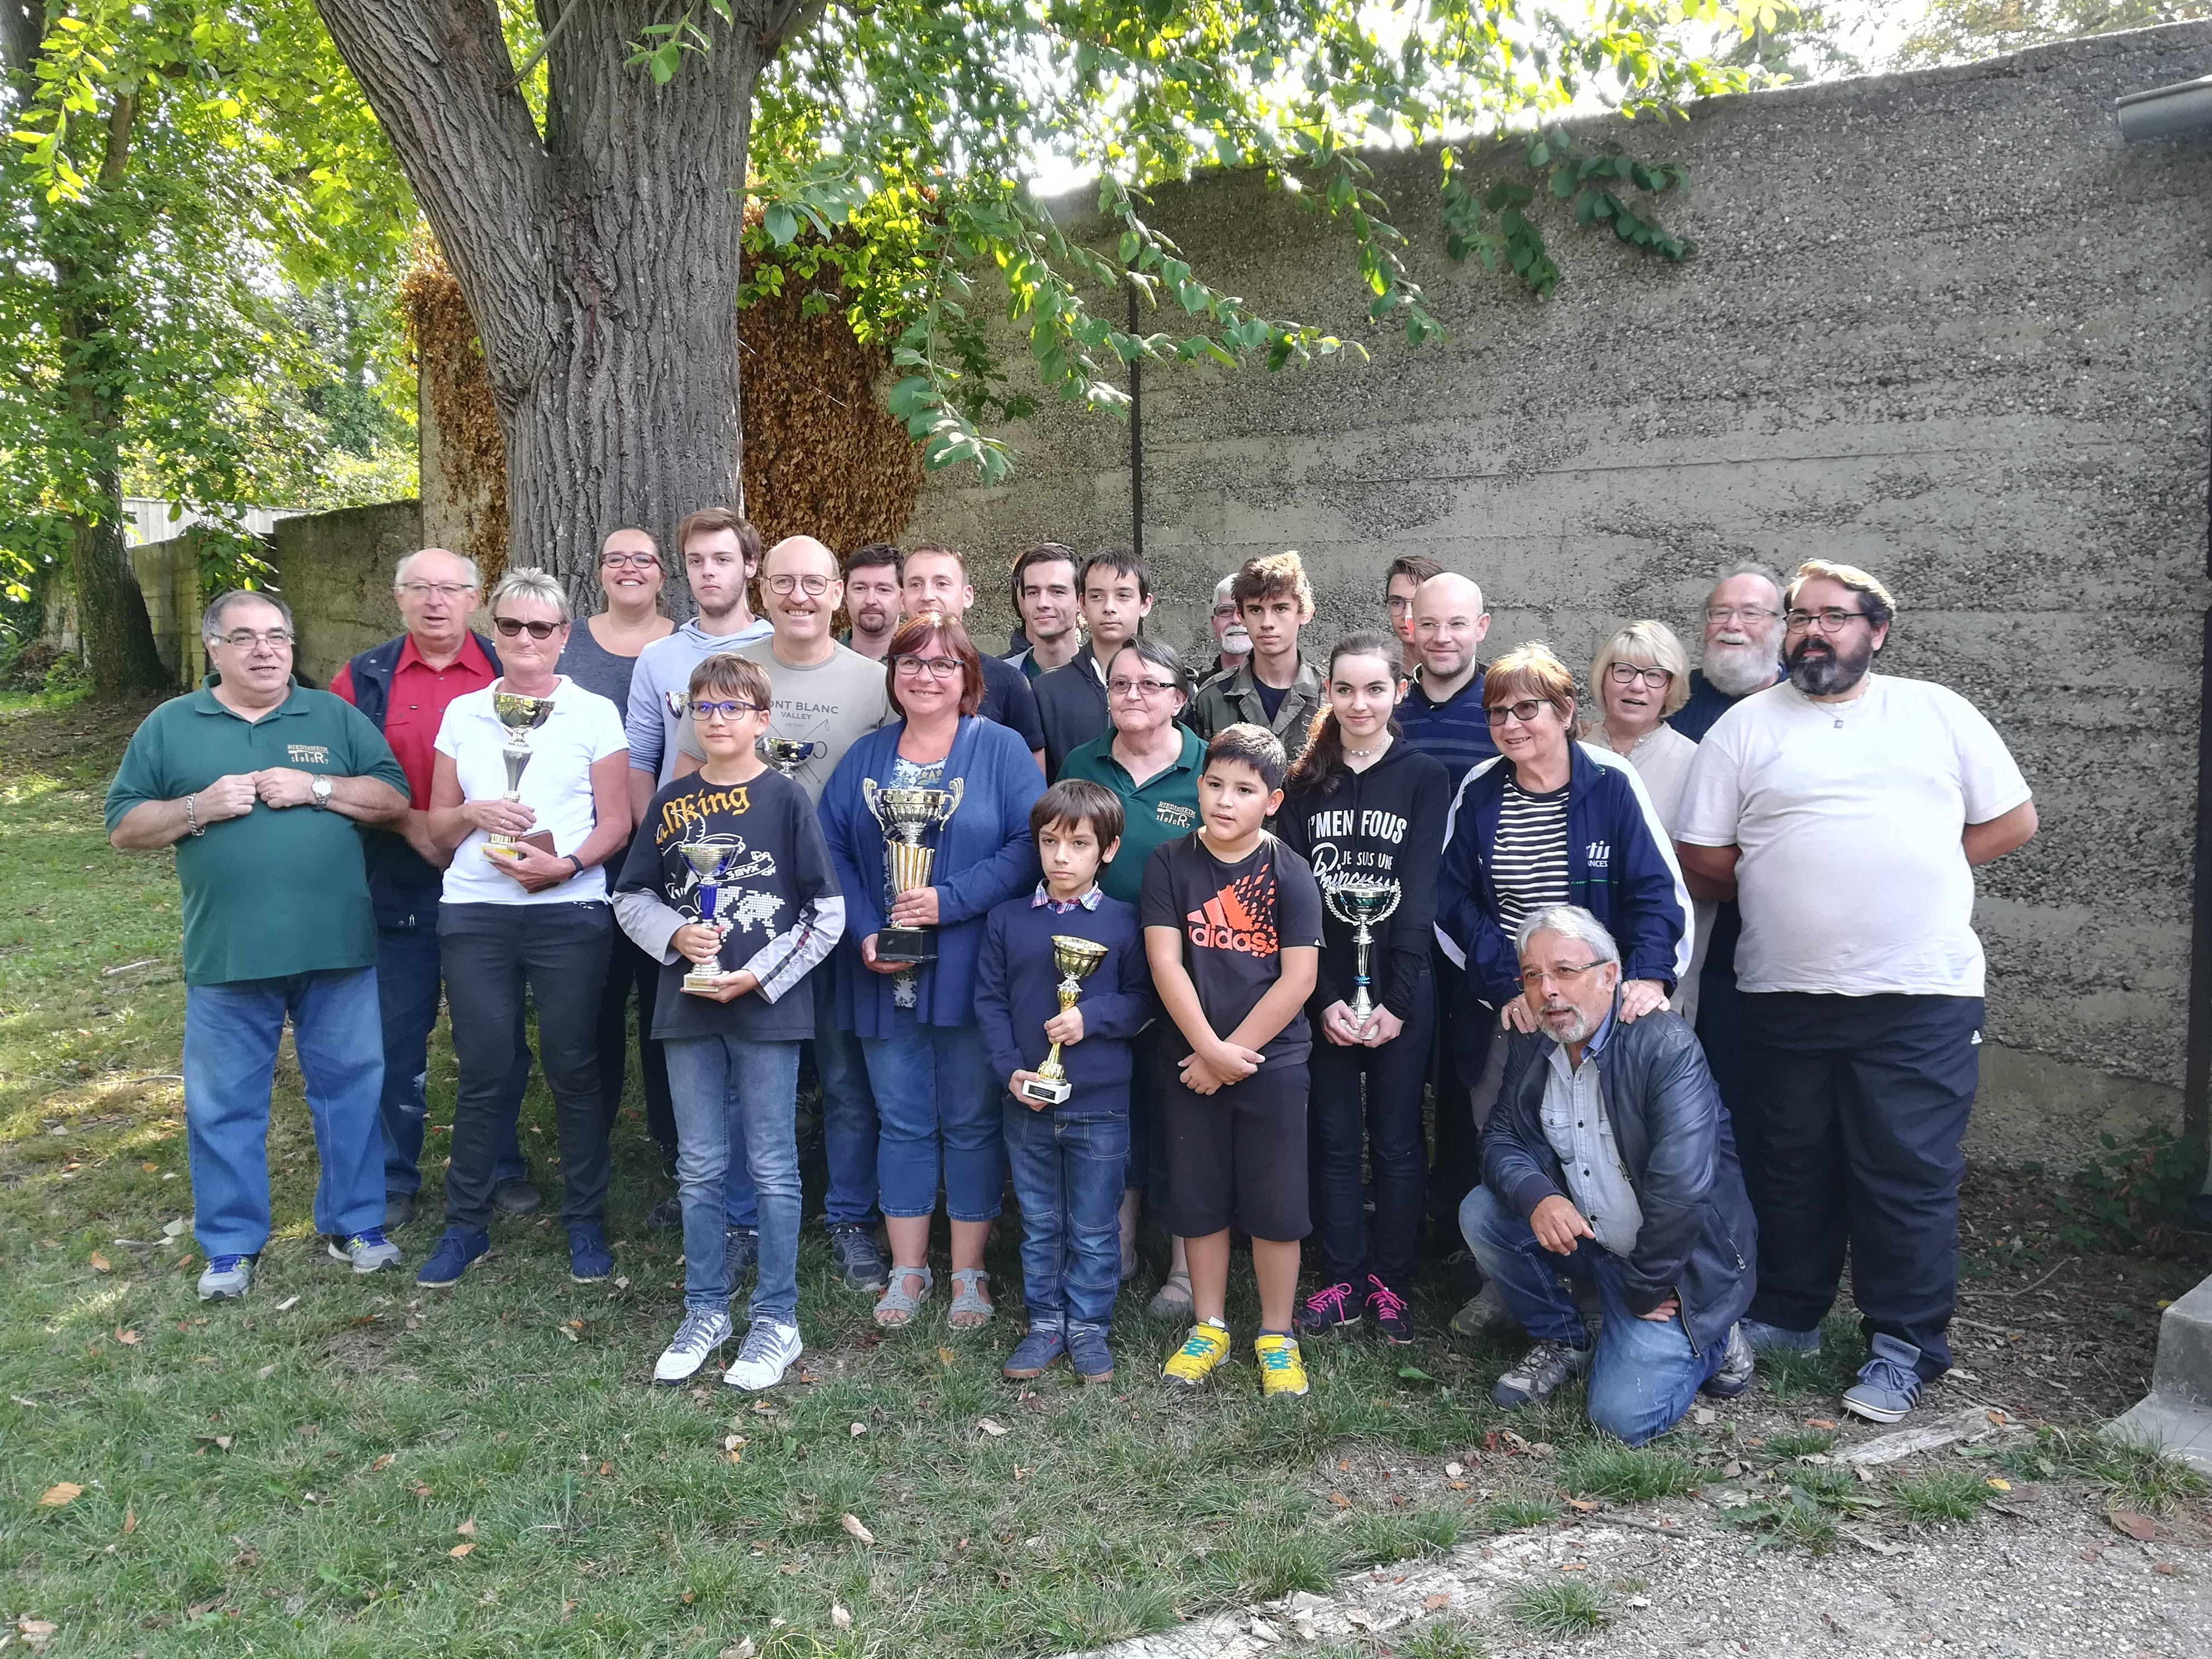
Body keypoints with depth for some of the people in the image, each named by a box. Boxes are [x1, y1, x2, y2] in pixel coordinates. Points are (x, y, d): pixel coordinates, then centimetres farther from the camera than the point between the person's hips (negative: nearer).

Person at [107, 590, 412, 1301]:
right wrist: (199, 807, -11)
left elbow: (397, 801, 1)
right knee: (224, 1103, 8)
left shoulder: (336, 717, 7)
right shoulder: (170, 727, 7)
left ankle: (355, 1224, 23)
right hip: (227, 954, 0)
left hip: (337, 948, 0)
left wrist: (317, 788, -12)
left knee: (352, 1087, 8)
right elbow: (124, 828, 5)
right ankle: (231, 1244, 22)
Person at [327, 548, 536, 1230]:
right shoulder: (363, 679, 4)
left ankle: (502, 1167, 25)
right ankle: (393, 1179, 22)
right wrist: (411, 824, -12)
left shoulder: (507, 674, 3)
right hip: (397, 888, 0)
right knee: (396, 1035, 8)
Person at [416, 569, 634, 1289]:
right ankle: (466, 1224, 18)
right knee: (481, 1071, 5)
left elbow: (616, 823, 0)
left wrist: (565, 865, -17)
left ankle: (585, 1222, 17)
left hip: (569, 912, -2)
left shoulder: (594, 713, 3)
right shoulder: (462, 714, 11)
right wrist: (472, 813, -9)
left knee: (573, 1069, 3)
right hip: (474, 913, 2)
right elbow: (438, 825, 12)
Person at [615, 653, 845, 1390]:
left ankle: (776, 1320, 17)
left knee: (772, 1169, 5)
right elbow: (631, 898, 12)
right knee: (701, 1169, 11)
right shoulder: (672, 803, 7)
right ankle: (706, 1311, 25)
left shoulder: (785, 799, -4)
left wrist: (760, 976, -12)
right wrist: (674, 935, -8)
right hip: (688, 1005, 4)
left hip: (768, 1007, -3)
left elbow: (828, 911, -5)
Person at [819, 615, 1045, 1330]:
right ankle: (907, 1271, 23)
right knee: (902, 1122, 11)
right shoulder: (864, 757, 9)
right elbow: (832, 850, 3)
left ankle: (969, 1273, 20)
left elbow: (1030, 845, -11)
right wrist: (866, 935, -10)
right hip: (884, 973, 3)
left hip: (970, 970, -3)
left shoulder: (1001, 749, -2)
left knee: (970, 1122, 6)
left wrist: (950, 902, -17)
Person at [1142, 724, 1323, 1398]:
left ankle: (1277, 1335, 20)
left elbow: (1298, 978, -9)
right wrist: (1210, 1049, -15)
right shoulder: (1171, 864, -2)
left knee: (1274, 1205, 5)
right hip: (1194, 1061, 2)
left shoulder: (1289, 874, -5)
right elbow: (1165, 962, -7)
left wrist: (1236, 1052, -11)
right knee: (1198, 1199, 11)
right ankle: (1209, 1327, 26)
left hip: (1273, 1063, -1)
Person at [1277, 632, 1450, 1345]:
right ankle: (1340, 1281, 19)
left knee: (1396, 1140, 7)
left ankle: (1390, 1284, 19)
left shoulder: (1425, 778, -2)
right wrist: (1325, 999, -10)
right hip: (1324, 989, 2)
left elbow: (1418, 895, -8)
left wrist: (1395, 1000, -14)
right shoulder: (1305, 783, 6)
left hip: (1399, 990, -2)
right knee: (1333, 1138, 8)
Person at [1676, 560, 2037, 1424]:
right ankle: (1786, 1317, 30)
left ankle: (1904, 1346, 17)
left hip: (1921, 994, -1)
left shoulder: (1936, 711, 7)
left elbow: (2013, 819, 8)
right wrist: (1785, 894, 4)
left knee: (1910, 1176, 3)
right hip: (1787, 994, 1)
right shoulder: (1746, 726, 5)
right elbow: (1704, 859, 3)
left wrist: (1918, 874, 2)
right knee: (1790, 1169, 13)